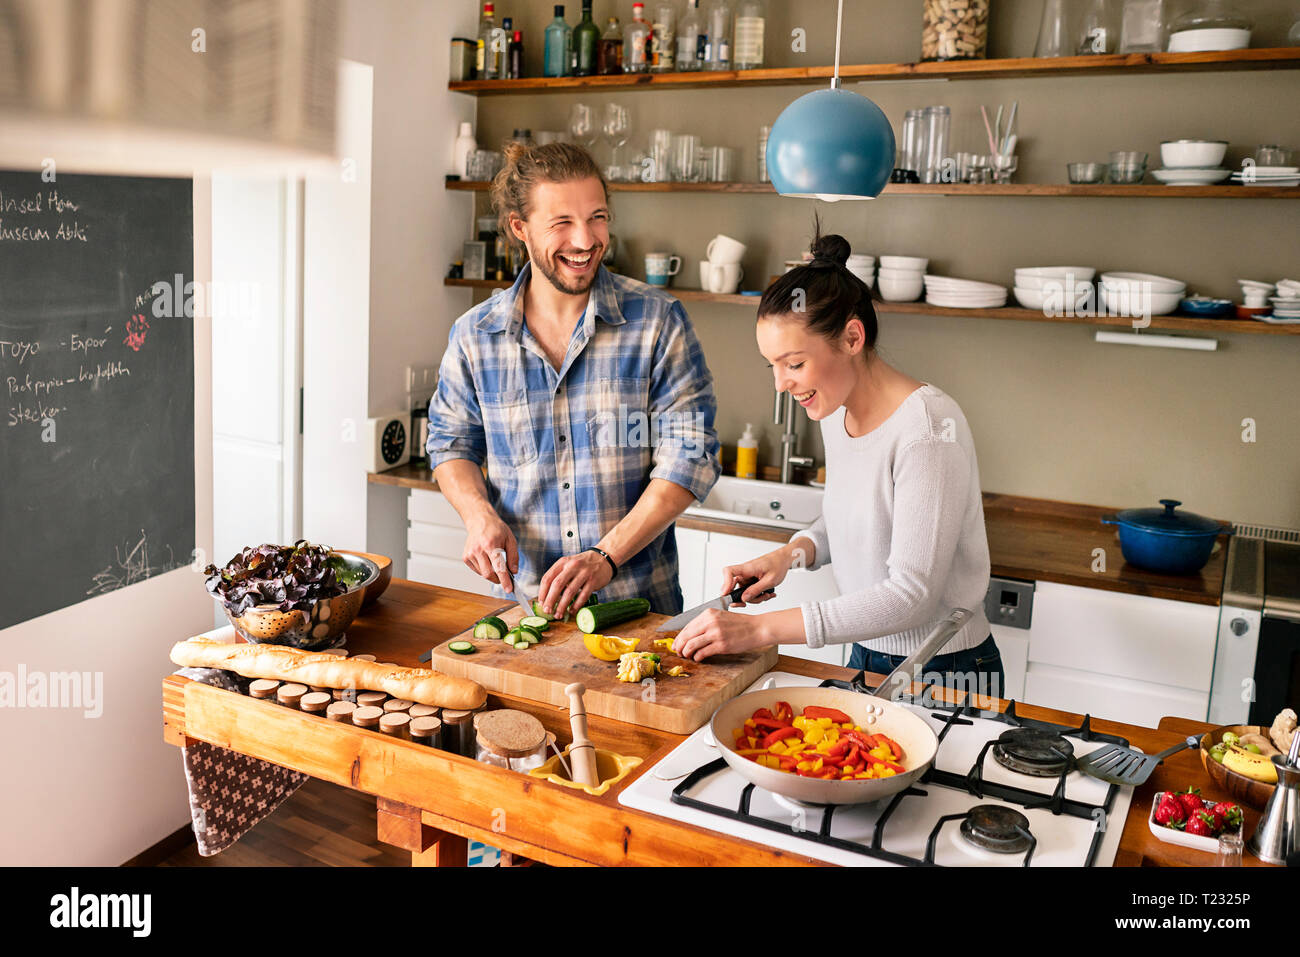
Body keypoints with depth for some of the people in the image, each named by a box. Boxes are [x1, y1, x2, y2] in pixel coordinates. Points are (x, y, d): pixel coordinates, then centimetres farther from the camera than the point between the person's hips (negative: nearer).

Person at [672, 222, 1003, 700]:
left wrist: (760, 628, -30)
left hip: (944, 675, -7)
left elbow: (911, 594, -27)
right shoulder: (836, 412, 1)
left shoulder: (929, 427, -24)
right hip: (867, 657, 7)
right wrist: (790, 554, -4)